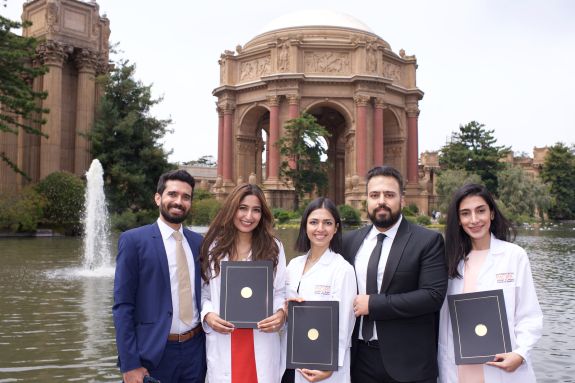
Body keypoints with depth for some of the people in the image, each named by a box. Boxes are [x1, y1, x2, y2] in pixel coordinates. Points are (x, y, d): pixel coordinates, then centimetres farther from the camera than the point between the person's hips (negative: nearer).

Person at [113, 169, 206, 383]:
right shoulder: (133, 240, -6)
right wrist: (129, 365, -13)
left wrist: (209, 349, 8)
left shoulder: (198, 242, 7)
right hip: (153, 354, -4)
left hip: (195, 351, 4)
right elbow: (122, 306, -9)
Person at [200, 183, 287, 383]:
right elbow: (204, 293, 6)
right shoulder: (213, 247, 4)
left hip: (261, 342, 0)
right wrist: (207, 315, -12)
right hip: (222, 342, 0)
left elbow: (280, 293, 5)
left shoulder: (274, 247, 5)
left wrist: (281, 313, -14)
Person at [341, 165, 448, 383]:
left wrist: (373, 304, -16)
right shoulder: (350, 241, 7)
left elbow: (433, 295, -15)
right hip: (360, 357, 4)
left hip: (407, 360, -3)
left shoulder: (428, 241, -6)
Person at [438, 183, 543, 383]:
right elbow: (444, 318, 4)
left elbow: (530, 316, -4)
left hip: (502, 367, -2)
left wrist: (520, 353, -19)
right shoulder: (452, 258, 5)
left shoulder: (515, 255, -3)